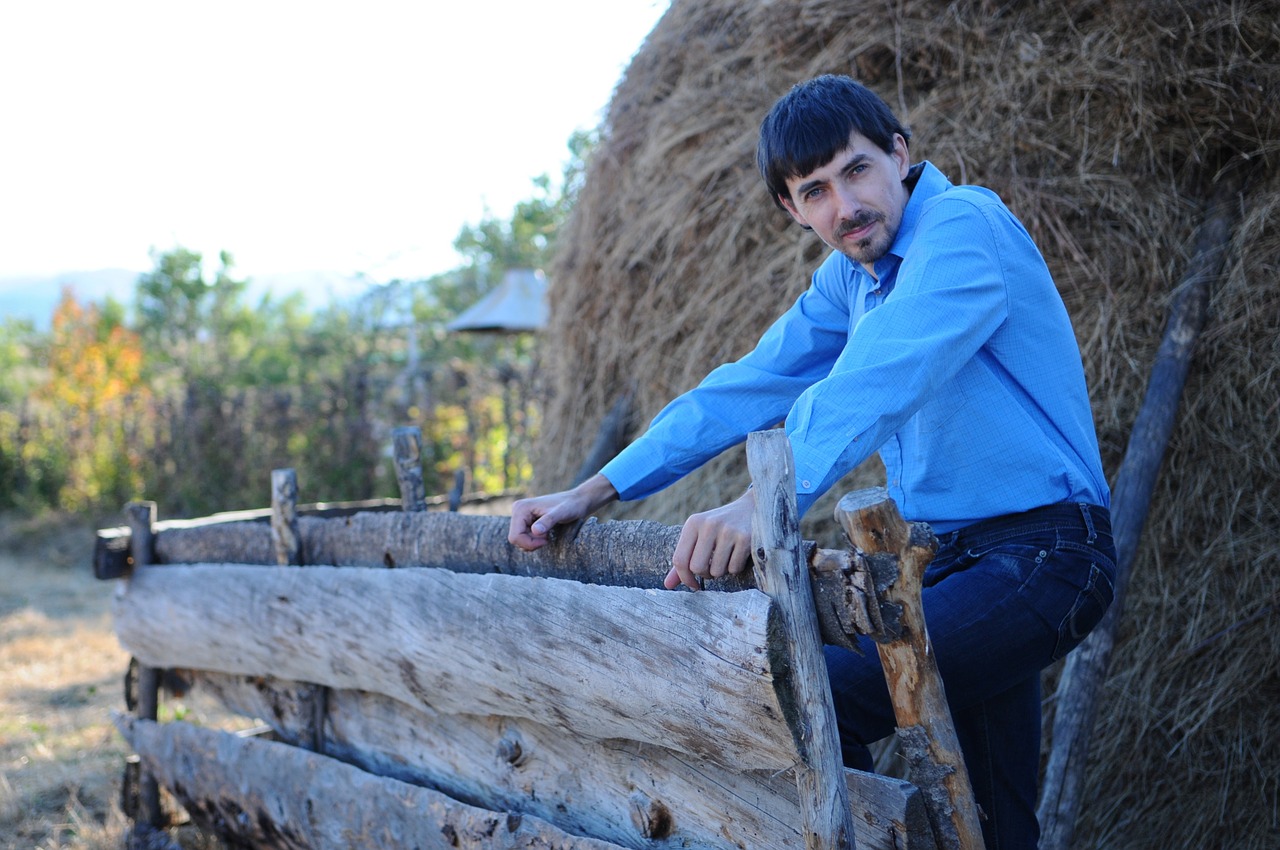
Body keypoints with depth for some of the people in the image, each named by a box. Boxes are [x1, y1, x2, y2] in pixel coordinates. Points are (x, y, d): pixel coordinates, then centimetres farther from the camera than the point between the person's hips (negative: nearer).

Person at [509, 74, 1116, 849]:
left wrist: (765, 503, -44)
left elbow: (880, 380, -32)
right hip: (957, 556, 9)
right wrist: (596, 493, 4)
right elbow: (751, 385, 10)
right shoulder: (850, 277, 12)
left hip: (1041, 553, -9)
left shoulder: (963, 226, -16)